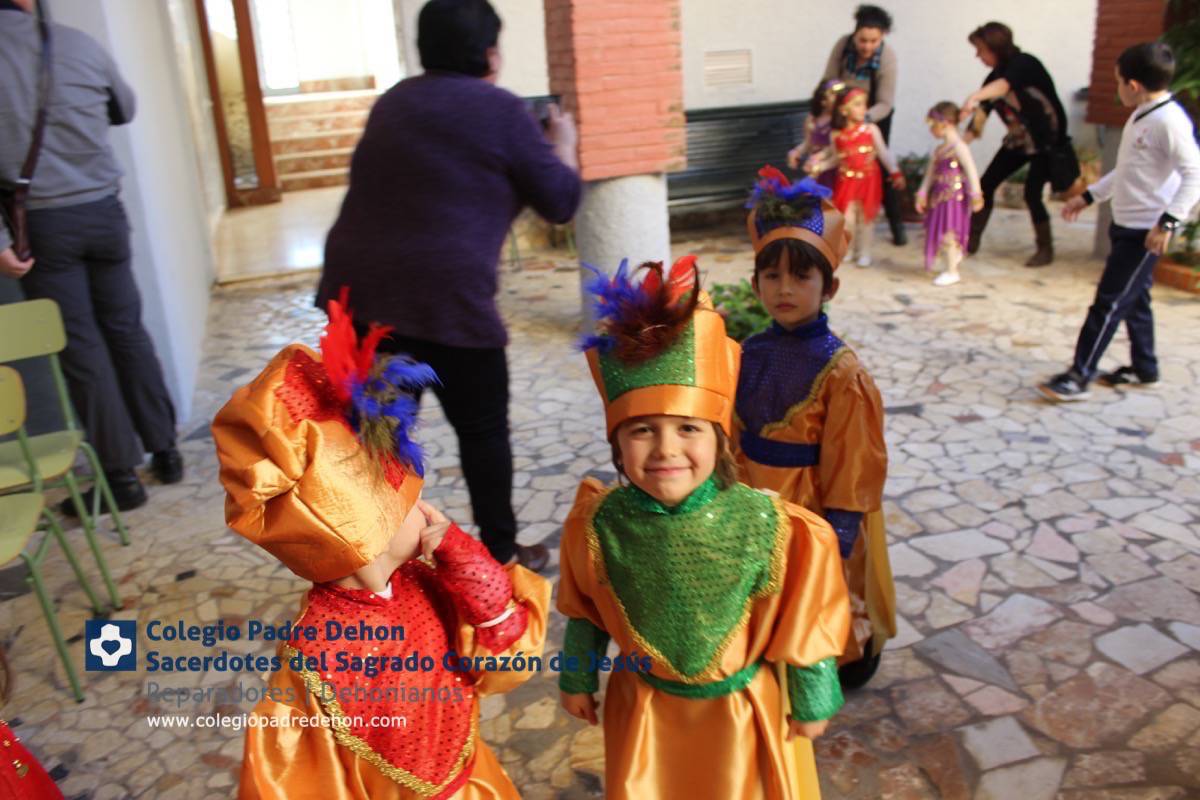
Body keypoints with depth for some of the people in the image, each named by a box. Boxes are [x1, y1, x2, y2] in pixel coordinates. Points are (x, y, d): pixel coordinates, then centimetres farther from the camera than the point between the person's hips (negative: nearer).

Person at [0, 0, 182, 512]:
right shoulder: (78, 43, 0)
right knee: (126, 330, 12)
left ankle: (122, 474, 8)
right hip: (103, 209, 3)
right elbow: (125, 110, 17)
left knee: (81, 346, 3)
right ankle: (165, 451, 19)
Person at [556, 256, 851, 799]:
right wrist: (578, 678, 9)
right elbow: (584, 611, -4)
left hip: (743, 709, -1)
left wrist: (812, 699, -1)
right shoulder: (598, 525, -22)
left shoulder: (766, 525, -27)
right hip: (644, 709, 1)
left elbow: (802, 622, -12)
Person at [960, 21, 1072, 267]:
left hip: (1047, 140, -7)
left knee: (1032, 193, -13)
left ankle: (1046, 250, 5)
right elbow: (981, 113, -4)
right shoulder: (994, 77, -2)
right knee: (986, 184, 0)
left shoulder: (1024, 64, -22)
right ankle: (972, 240, 12)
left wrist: (974, 96, -62)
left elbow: (1004, 85, -44)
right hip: (1018, 140, 7)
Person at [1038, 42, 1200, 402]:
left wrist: (1168, 221, -27)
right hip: (1126, 225, 10)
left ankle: (1079, 377, -5)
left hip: (1146, 231, -10)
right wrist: (1088, 196, 24)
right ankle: (1143, 368, 31)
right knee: (1132, 299, 18)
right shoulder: (1141, 116, 11)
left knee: (1110, 302, -8)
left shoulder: (1169, 121, -19)